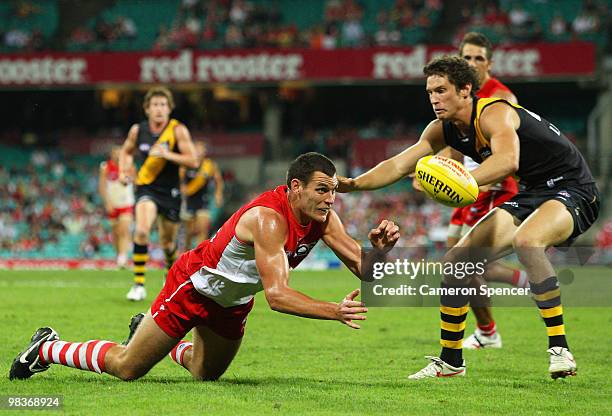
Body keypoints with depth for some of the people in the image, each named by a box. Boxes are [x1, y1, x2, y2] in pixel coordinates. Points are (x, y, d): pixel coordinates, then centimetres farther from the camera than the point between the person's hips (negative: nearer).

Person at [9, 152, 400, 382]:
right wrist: (334, 311, -50)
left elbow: (362, 266, -12)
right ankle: (47, 349, 21)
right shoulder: (268, 218, -36)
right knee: (128, 368, 0)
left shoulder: (322, 216, -13)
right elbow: (276, 294, -43)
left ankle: (156, 335, 49)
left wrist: (378, 248, -34)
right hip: (195, 284, -8)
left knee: (206, 373, 25)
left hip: (233, 302, 8)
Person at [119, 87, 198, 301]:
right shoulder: (137, 130, -1)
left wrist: (168, 155, -25)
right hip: (146, 188, 0)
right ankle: (139, 285, -20)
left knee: (167, 242, 11)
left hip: (170, 192, 0)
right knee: (141, 230, -26)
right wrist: (124, 171, 2)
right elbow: (126, 151, 19)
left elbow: (193, 161, -13)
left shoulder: (178, 130, -8)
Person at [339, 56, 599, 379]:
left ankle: (560, 350, -33)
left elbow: (508, 160, -44)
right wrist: (354, 184, -11)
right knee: (457, 259, 1)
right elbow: (399, 165, 4)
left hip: (573, 191, -9)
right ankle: (450, 362, 15)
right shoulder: (444, 129, 2)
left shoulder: (495, 113, -24)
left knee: (526, 241, -39)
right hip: (532, 194, 9)